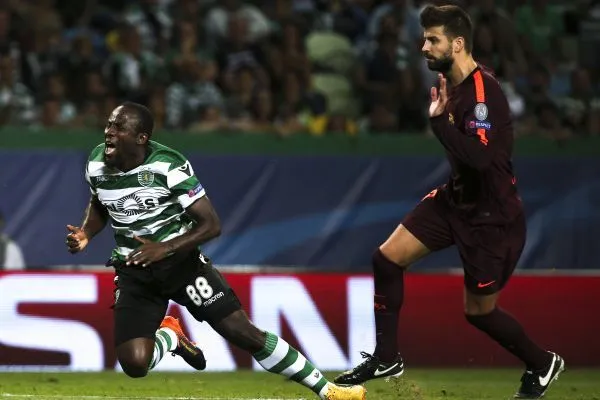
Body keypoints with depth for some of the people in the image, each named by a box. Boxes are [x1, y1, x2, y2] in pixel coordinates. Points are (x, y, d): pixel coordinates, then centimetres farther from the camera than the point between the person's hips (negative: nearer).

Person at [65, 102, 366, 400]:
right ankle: (169, 336, 20)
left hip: (179, 260, -3)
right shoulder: (97, 164, -7)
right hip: (133, 271, 3)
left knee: (242, 332, -8)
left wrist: (164, 248, -32)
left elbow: (211, 225, -19)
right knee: (135, 364, -16)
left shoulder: (169, 166, -21)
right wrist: (86, 233, -5)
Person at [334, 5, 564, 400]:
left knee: (479, 311, 4)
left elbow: (478, 157, -37)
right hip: (457, 198, 9)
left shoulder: (484, 92, -26)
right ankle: (386, 358, 13)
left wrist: (439, 119, -32)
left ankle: (542, 365, 29)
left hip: (492, 216, -9)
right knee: (388, 258, 1)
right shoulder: (454, 84, 2)